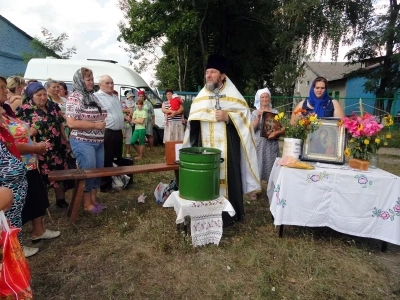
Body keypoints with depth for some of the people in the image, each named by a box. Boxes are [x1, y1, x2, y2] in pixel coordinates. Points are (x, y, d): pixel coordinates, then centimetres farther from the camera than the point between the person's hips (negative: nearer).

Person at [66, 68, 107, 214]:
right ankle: (87, 204, 15)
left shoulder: (93, 97, 13)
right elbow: (71, 123, -20)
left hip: (98, 142, 8)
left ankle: (94, 199, 27)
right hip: (83, 142, -8)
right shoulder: (75, 97, -11)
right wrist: (95, 125, -19)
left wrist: (103, 123, 6)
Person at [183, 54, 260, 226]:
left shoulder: (232, 95, -1)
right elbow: (193, 121, 16)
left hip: (227, 147, -4)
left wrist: (227, 117, -19)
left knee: (227, 177, -1)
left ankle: (228, 214, 13)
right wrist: (193, 145, 8)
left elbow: (245, 115, -5)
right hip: (205, 147, 4)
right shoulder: (201, 96, 12)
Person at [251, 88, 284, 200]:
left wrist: (276, 133, -14)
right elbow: (252, 128, -7)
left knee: (271, 165, 6)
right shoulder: (255, 113, 4)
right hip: (258, 143, -1)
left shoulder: (275, 112, 5)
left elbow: (283, 129, 4)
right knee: (257, 165, 1)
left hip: (272, 143, 1)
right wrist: (258, 117, -16)